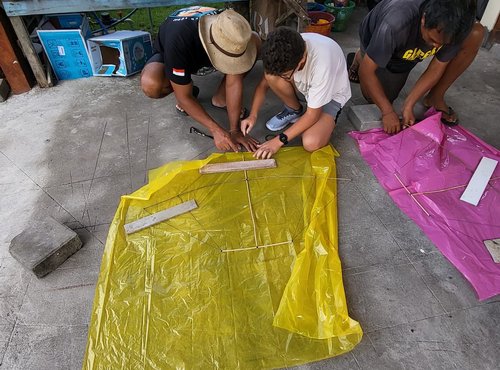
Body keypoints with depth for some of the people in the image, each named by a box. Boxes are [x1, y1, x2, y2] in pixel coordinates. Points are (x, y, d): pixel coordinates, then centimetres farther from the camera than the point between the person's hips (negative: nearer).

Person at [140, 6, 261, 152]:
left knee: (255, 42, -21)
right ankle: (190, 89, -4)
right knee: (151, 84, -39)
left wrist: (234, 130, -29)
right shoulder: (179, 39, -42)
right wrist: (216, 130, -39)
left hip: (204, 54, 3)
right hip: (169, 55, -3)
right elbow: (183, 97, -35)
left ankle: (220, 97, -7)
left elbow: (234, 81, -27)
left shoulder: (231, 32, -31)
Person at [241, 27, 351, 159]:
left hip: (332, 94, -5)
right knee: (271, 74, -26)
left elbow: (313, 115, -30)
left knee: (311, 143, -30)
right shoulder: (284, 52, -26)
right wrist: (253, 115, -24)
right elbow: (264, 83, -10)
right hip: (306, 85, 5)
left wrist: (279, 140, -30)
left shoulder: (322, 64, -40)